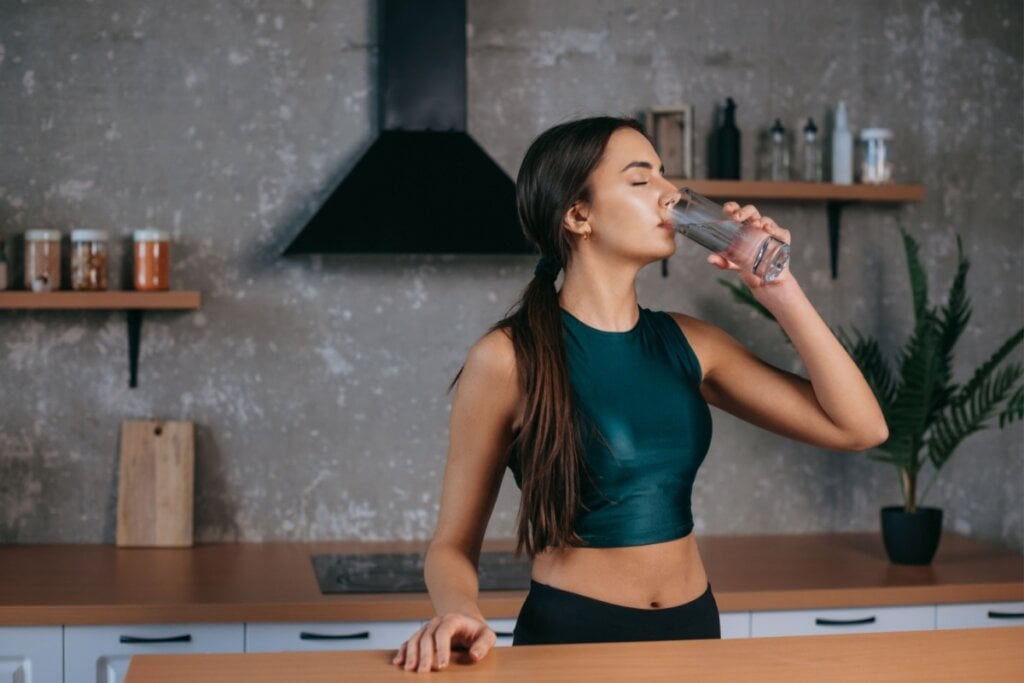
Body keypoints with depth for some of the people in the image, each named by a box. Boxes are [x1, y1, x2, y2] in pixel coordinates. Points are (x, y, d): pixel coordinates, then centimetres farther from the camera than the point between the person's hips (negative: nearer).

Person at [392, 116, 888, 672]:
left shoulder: (687, 344, 1)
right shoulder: (510, 358, -12)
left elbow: (859, 428, -2)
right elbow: (452, 545, -7)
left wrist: (777, 290, -8)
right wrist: (460, 615, -28)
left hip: (693, 626, 5)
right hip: (568, 635, -5)